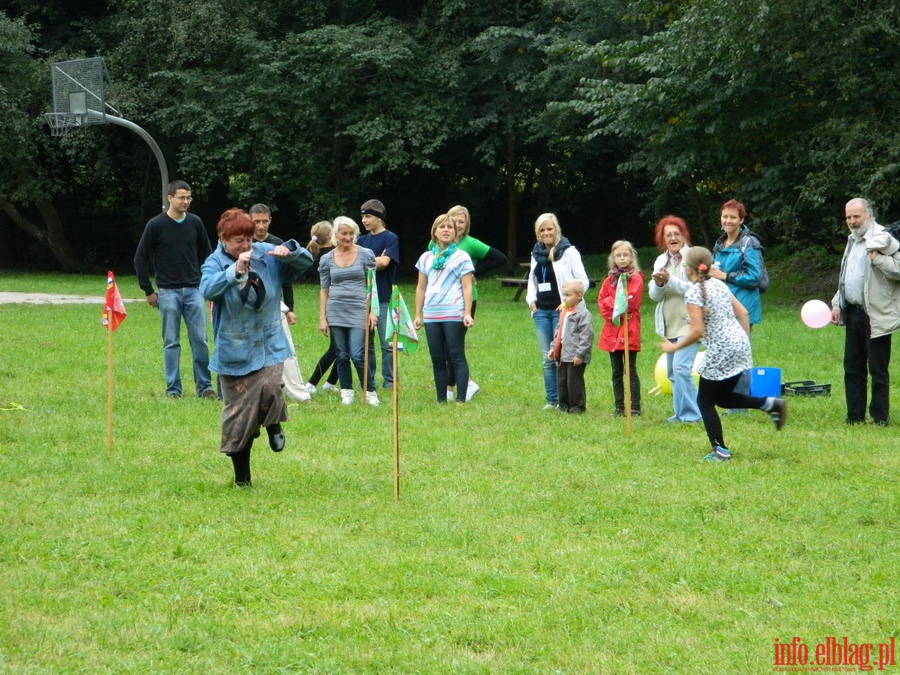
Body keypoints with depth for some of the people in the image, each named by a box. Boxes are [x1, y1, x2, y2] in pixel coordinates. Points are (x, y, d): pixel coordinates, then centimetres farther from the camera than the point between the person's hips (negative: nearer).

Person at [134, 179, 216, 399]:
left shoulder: (195, 223, 4)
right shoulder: (156, 225, -5)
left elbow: (206, 254, 15)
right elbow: (140, 259, 0)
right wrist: (148, 291, 0)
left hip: (194, 290, 2)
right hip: (168, 292, -2)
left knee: (200, 340, 0)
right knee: (171, 342, 2)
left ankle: (204, 386, 7)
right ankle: (173, 388, 8)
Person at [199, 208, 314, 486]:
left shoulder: (266, 254, 1)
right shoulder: (215, 263, -7)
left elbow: (306, 261, 5)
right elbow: (207, 289, -27)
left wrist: (289, 251, -16)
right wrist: (235, 270, -37)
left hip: (269, 346, 1)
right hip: (235, 351, -1)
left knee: (270, 390, -24)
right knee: (238, 411, 3)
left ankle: (273, 425, 13)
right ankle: (241, 476, 19)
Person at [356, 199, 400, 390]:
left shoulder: (391, 238, -3)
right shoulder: (363, 240, 13)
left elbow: (383, 262, -14)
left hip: (383, 299, -5)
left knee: (387, 343, -1)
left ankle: (389, 380, 6)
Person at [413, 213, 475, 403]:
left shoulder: (461, 257, 3)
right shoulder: (426, 258, 14)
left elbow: (467, 288, -2)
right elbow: (421, 288, 18)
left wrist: (468, 314, -10)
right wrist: (418, 315, 14)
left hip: (454, 314, -4)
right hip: (431, 315, 4)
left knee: (456, 357, -5)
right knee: (437, 359, 6)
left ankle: (461, 400, -5)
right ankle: (441, 400, 12)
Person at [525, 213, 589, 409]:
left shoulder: (569, 252, -4)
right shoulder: (536, 254, 14)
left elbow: (583, 282, -5)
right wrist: (531, 299, 8)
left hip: (562, 311, -6)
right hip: (541, 311, 6)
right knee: (547, 358, 7)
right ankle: (551, 399, 13)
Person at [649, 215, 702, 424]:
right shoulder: (661, 261, 12)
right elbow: (654, 295, 9)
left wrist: (670, 281, -24)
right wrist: (659, 284, -12)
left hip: (689, 323, -8)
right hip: (669, 326, 8)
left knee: (681, 367, -18)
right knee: (672, 372, 12)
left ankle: (691, 414, -12)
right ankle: (680, 413, 20)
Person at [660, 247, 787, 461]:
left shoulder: (693, 293, -13)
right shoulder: (719, 284, 11)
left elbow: (697, 331, -18)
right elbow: (743, 312, 12)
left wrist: (674, 347, -5)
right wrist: (745, 343, 20)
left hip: (720, 352, -8)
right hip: (739, 345, 8)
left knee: (705, 402, 7)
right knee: (723, 397, 22)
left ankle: (720, 451, 8)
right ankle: (771, 403, 10)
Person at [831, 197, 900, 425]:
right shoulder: (853, 241, 19)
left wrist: (877, 258, -24)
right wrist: (837, 304, 17)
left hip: (875, 316, -9)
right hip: (853, 313, 9)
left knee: (878, 370, -3)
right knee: (852, 368, 11)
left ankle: (880, 419, 3)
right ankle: (855, 417, 17)